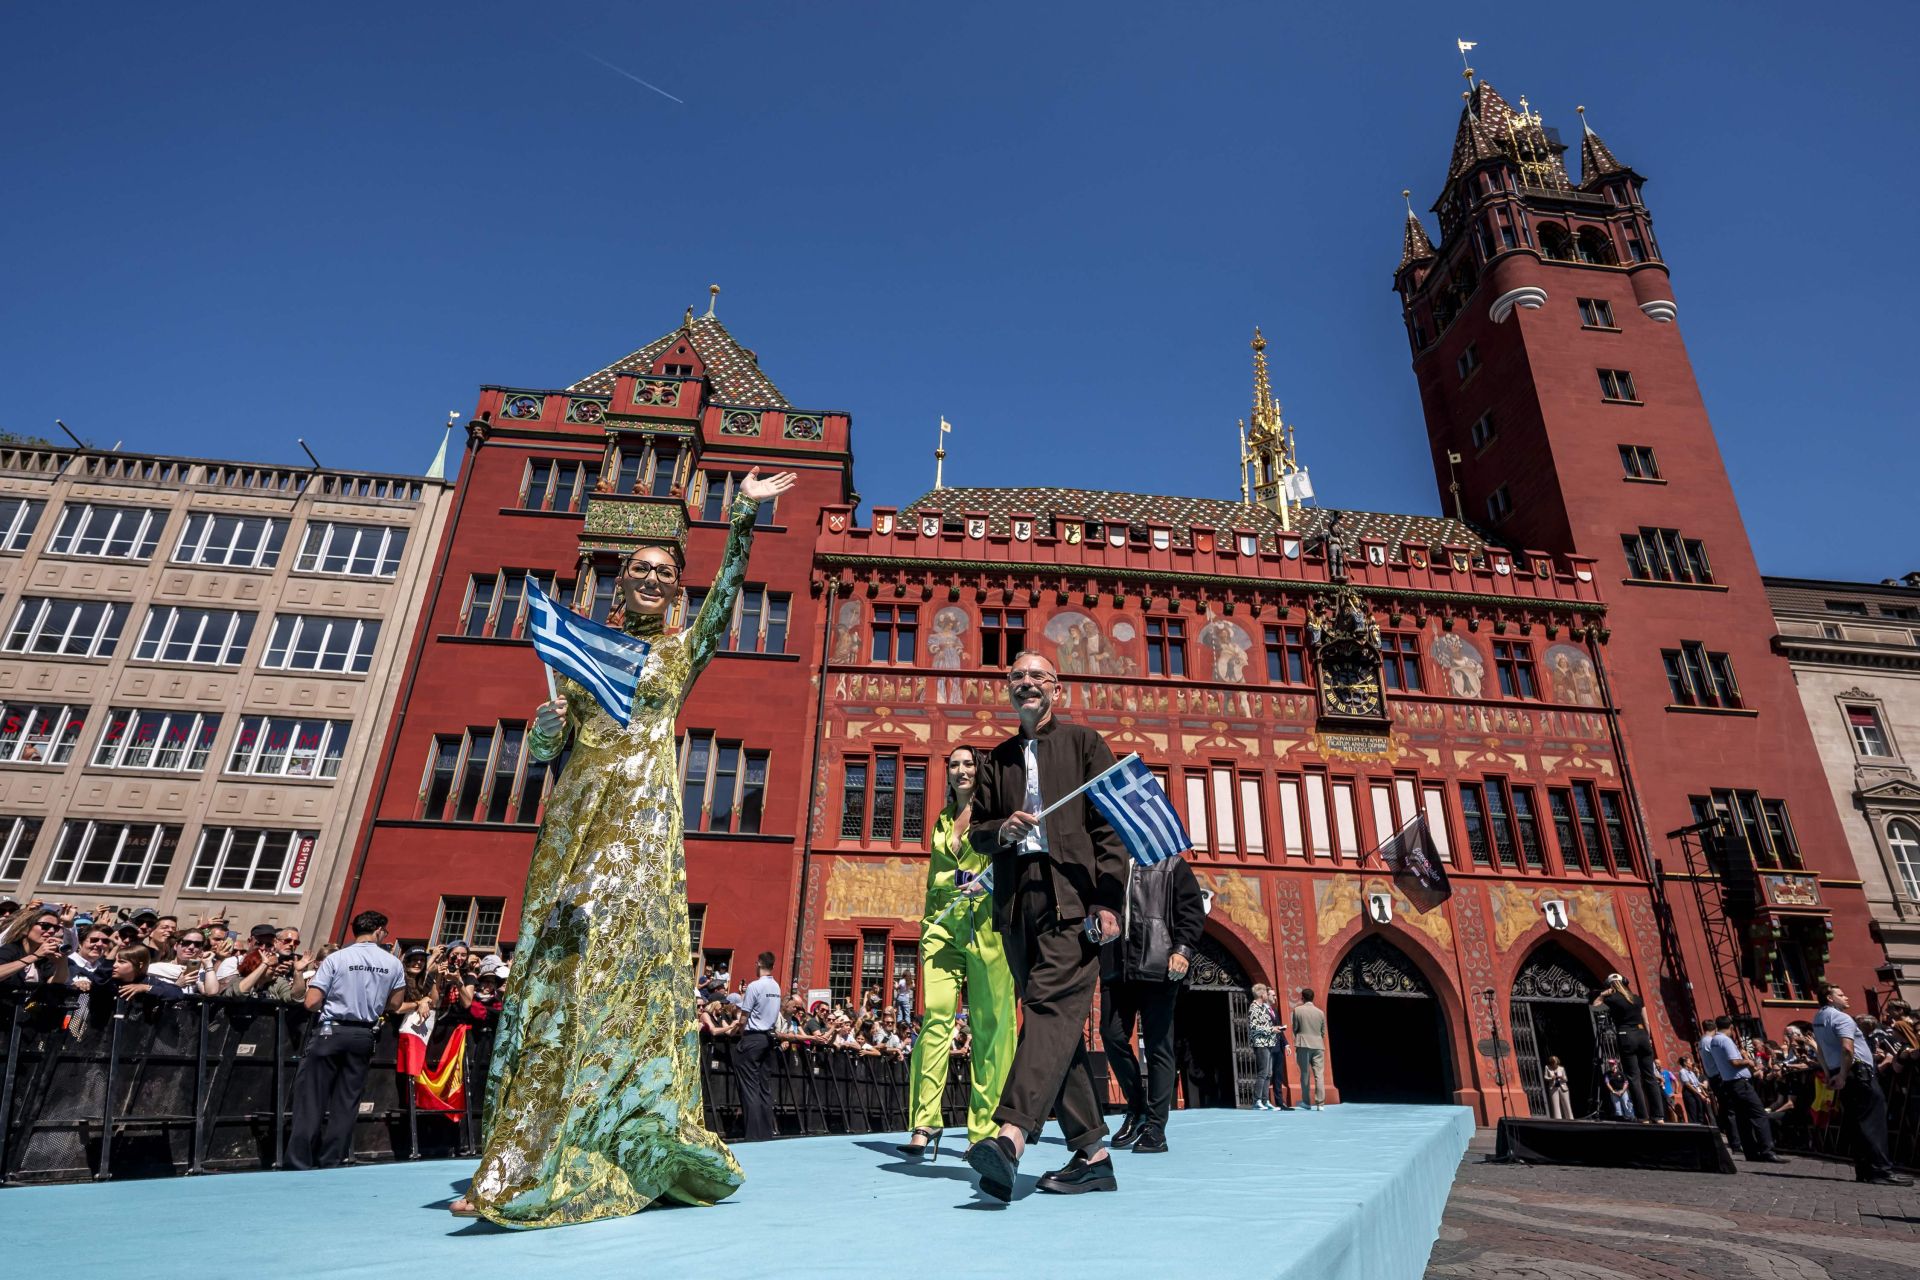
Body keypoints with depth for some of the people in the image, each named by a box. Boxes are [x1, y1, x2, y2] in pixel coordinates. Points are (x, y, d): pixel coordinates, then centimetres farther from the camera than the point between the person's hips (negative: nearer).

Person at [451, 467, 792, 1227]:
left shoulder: (683, 650, 10)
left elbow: (726, 594, -6)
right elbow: (546, 749, 14)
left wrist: (744, 516, -14)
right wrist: (548, 726, -9)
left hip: (643, 819, -3)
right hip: (576, 816, 3)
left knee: (629, 960, -10)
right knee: (552, 968, -1)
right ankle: (519, 1164, 5)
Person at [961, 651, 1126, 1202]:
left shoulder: (1084, 743, 8)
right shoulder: (996, 760, 21)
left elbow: (1110, 825, 0)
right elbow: (977, 831, 17)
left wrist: (1108, 900, -10)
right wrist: (1002, 829, -7)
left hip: (1072, 898, -5)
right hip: (1018, 903, 5)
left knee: (1051, 1008, -18)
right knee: (1057, 1024, 6)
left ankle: (1010, 1136, -29)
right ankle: (1092, 1154, 14)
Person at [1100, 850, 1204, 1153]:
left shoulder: (1172, 864, 8)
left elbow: (1192, 910, 0)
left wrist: (1183, 949, -14)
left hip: (1157, 967, -3)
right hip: (1115, 967, 4)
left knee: (1157, 1047, 0)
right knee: (1112, 1037, -2)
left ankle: (1155, 1128, 9)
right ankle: (1137, 1107, 20)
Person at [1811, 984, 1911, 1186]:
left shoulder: (1818, 1019, 18)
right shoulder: (1841, 1018, -11)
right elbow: (1847, 1049, -24)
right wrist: (1843, 1076, -19)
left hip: (1838, 1073, 9)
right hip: (1858, 1071, -9)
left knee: (1853, 1123, 9)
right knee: (1873, 1122, -8)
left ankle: (1864, 1170, 10)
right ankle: (1881, 1171, -11)